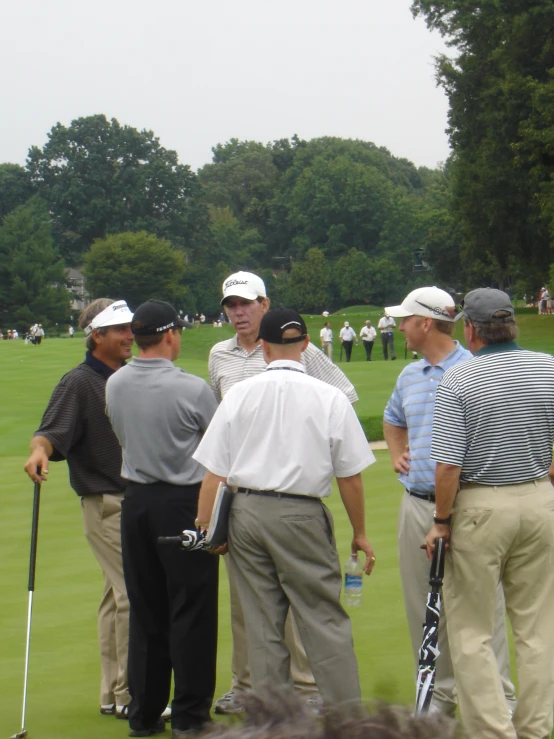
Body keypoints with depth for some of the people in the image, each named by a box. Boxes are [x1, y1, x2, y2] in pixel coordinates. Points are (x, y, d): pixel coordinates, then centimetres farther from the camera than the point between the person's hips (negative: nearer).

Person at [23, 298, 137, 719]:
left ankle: (114, 694, 18)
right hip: (105, 503, -7)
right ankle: (129, 695, -4)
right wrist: (39, 450, -41)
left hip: (137, 501, 7)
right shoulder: (79, 383, -10)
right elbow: (52, 431, -21)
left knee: (118, 595, 12)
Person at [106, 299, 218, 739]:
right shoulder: (192, 389, -15)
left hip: (136, 500, 5)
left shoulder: (115, 386, 0)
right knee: (191, 611, 2)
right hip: (185, 501, -5)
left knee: (144, 609, 11)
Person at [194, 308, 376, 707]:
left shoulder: (239, 394, 1)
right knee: (326, 622, 1)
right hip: (302, 515, -2)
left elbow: (214, 472, 1)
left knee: (262, 628, 9)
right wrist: (360, 533, 11)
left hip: (246, 511, 3)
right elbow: (350, 477, 0)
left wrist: (205, 528, 10)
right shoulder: (330, 398, -4)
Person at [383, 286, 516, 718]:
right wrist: (396, 453, 16)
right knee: (424, 608, 11)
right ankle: (439, 693, 22)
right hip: (416, 505, 7)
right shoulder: (409, 376, 14)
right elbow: (393, 420, 34)